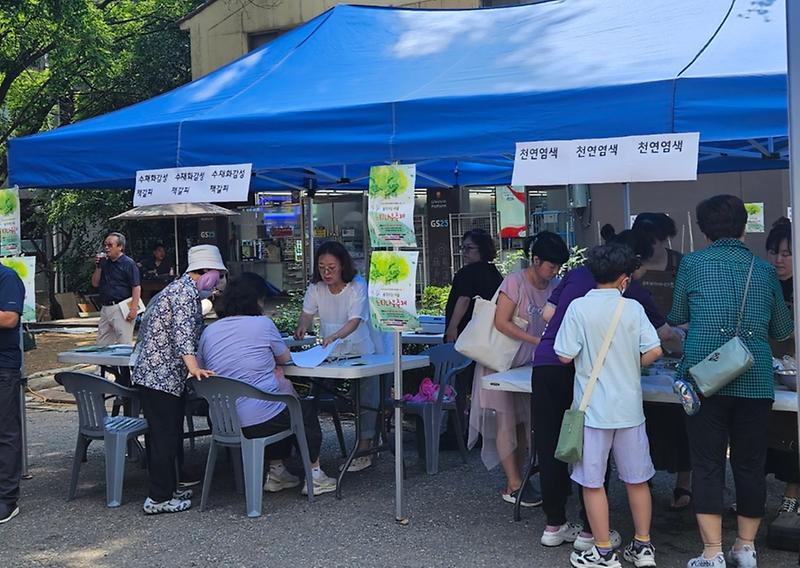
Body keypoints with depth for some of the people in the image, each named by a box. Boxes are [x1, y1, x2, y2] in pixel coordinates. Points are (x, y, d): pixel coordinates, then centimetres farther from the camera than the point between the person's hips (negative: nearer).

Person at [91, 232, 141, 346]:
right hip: (105, 309, 8)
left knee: (124, 345, -6)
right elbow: (95, 283, 16)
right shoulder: (105, 263, 16)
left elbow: (136, 287, -12)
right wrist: (98, 267, 2)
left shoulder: (128, 263, -7)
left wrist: (134, 309, -20)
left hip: (121, 309, -8)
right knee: (102, 345, 10)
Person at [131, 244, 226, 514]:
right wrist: (194, 367, -38)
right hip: (160, 375, -10)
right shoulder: (186, 292, -14)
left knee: (169, 434, 16)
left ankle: (168, 488, 25)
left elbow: (192, 332, 30)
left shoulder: (183, 288, 18)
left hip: (158, 373, 10)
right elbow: (182, 333, -27)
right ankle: (158, 499, 0)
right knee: (165, 436, -6)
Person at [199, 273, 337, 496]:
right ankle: (314, 476, 27)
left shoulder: (209, 332, 5)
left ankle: (276, 472, 35)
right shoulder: (262, 324, -9)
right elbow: (285, 358, 3)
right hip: (260, 422, -6)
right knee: (306, 410, 24)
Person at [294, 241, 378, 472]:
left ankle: (364, 451, 4)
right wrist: (302, 327, -31)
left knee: (365, 400, -4)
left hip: (361, 352, -4)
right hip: (331, 356, 4)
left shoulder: (357, 286, -18)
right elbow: (307, 314, -6)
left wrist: (335, 336, -46)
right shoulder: (316, 288, -3)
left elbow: (354, 321, -28)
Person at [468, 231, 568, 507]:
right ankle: (514, 486, 2)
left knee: (523, 420, 7)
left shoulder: (554, 285, 1)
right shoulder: (515, 282, -17)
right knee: (506, 419, -3)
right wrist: (537, 341, -26)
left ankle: (515, 480, 16)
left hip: (528, 364, 6)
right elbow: (502, 322, -20)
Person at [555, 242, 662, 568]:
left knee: (593, 482, 7)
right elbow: (654, 351, -7)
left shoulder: (579, 308, -9)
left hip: (592, 409, -3)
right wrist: (630, 367, 11)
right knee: (637, 479, 15)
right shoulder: (633, 308, -3)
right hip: (629, 408, 3)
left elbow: (565, 356, -10)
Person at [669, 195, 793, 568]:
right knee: (750, 465, 12)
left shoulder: (692, 263, 3)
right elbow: (781, 330, 18)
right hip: (756, 379, 2)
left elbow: (677, 317, 16)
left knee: (708, 465, 3)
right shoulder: (764, 270, 9)